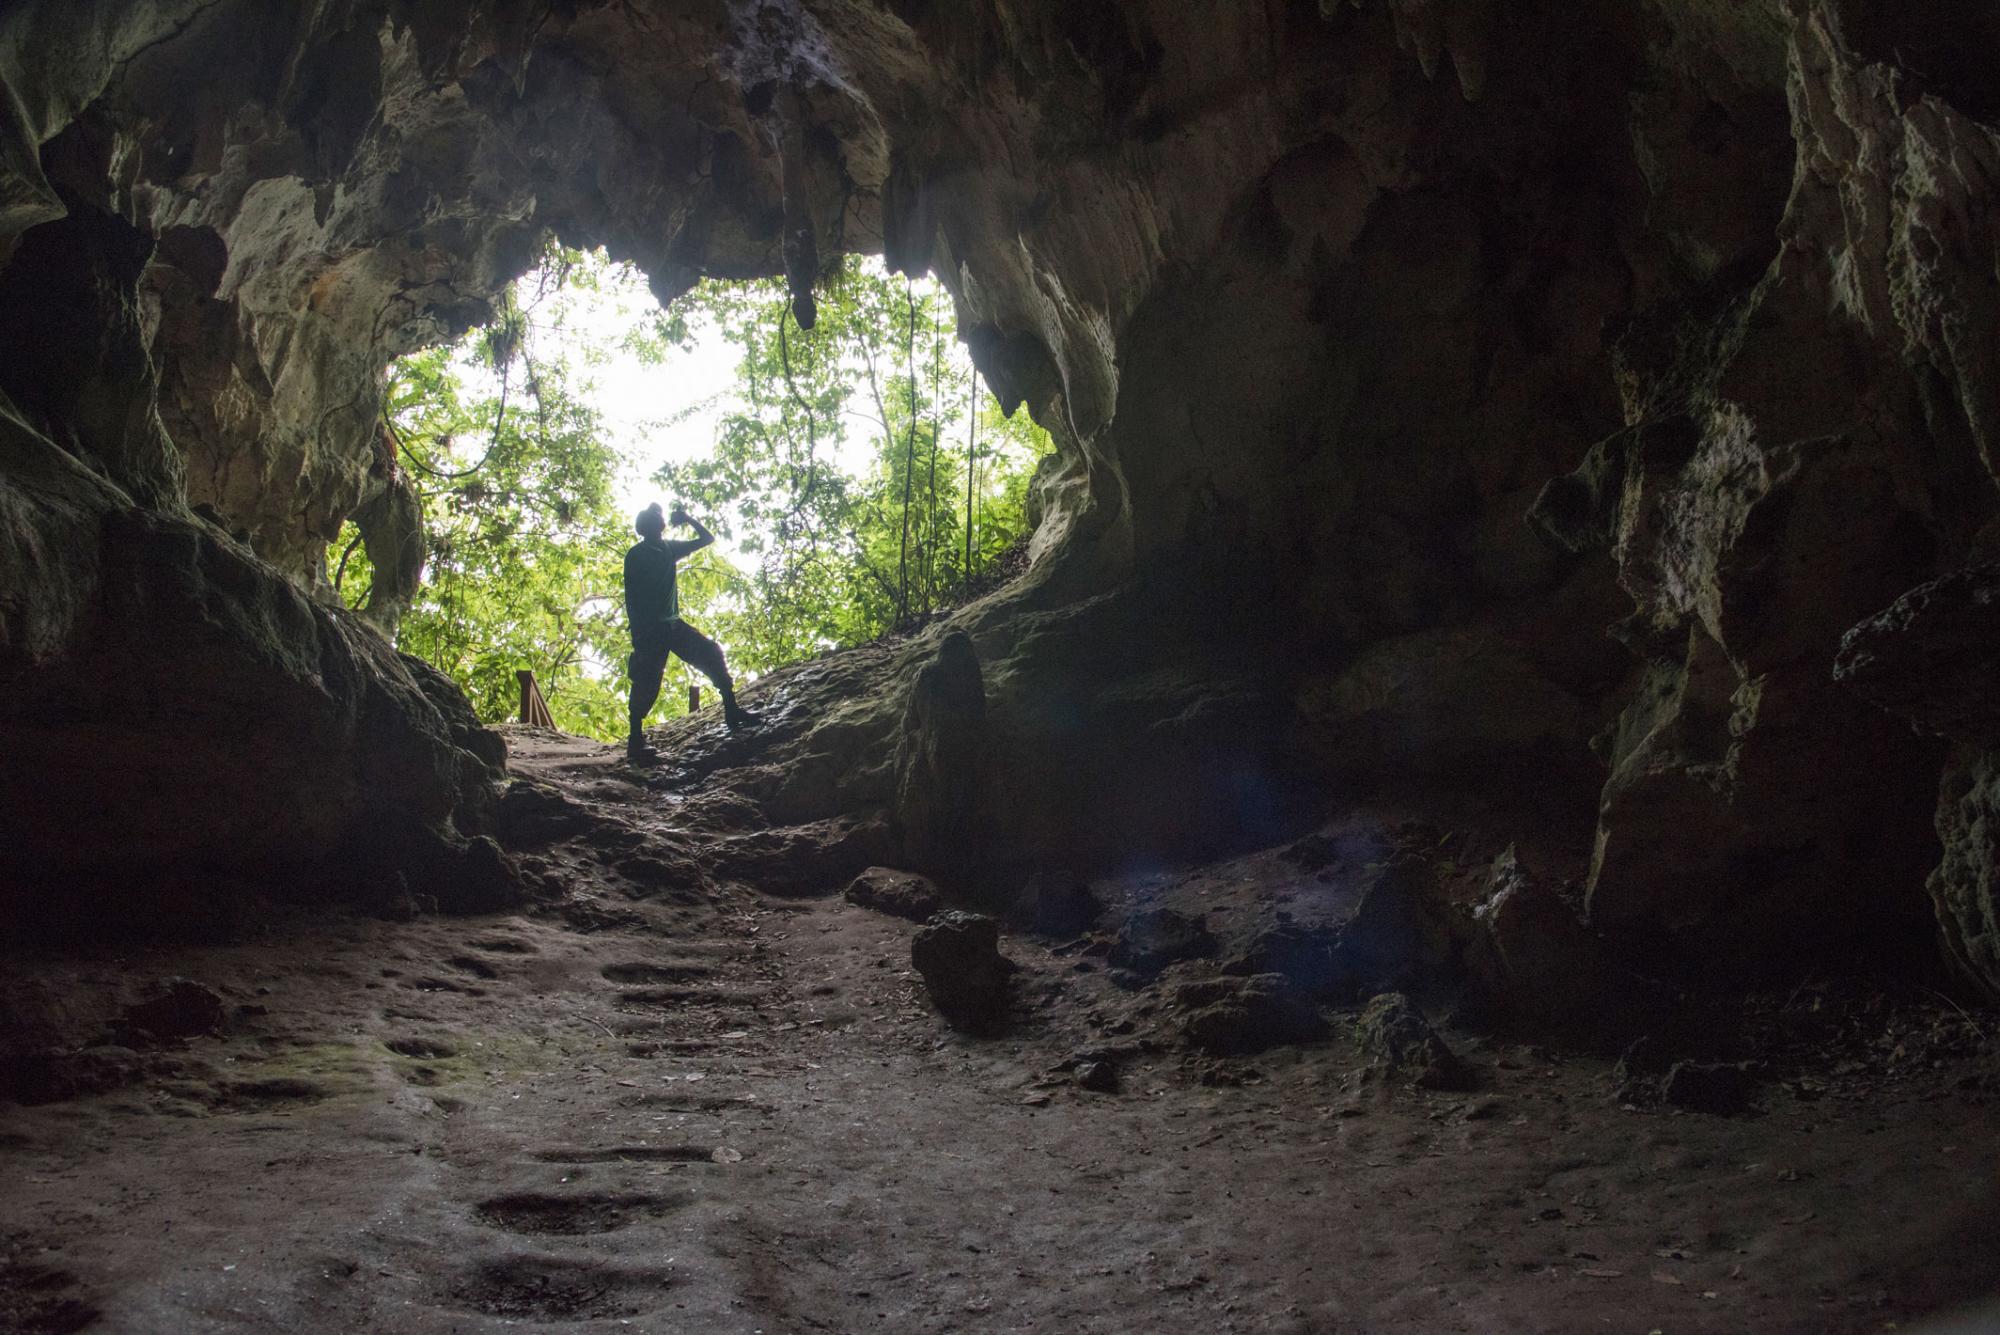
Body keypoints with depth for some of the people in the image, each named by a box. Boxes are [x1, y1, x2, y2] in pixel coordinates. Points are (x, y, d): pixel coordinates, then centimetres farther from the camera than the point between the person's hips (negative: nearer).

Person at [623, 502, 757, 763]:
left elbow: (706, 539, 24)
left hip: (672, 624, 7)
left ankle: (731, 710, -1)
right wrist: (638, 635, -17)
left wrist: (689, 519, 9)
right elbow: (631, 598, -10)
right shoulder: (636, 555, -6)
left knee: (712, 655, -2)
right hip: (650, 629, -7)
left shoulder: (669, 548, 14)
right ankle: (636, 742, -6)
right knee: (647, 684, -9)